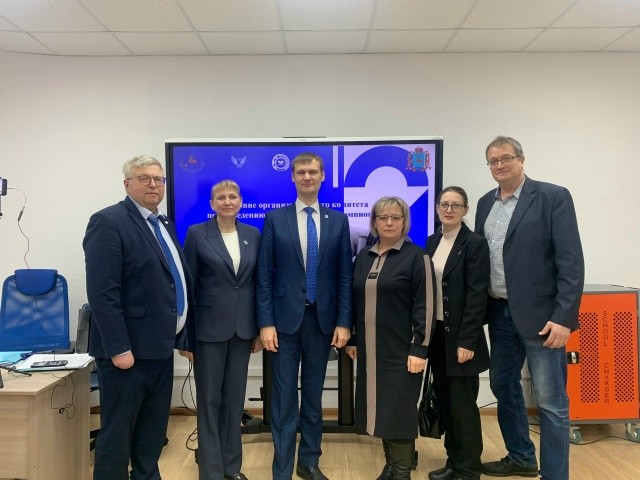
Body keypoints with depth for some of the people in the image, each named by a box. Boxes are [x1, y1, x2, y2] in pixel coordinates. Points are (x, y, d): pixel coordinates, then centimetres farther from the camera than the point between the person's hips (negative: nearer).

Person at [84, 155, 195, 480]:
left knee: (153, 433, 18)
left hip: (159, 347, 8)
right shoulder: (109, 222, -12)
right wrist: (119, 348, -22)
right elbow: (102, 292, -19)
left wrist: (186, 337, 13)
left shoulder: (164, 225, 14)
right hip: (128, 350, -8)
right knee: (117, 433, 4)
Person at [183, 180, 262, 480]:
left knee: (235, 398, 12)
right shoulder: (197, 234, -4)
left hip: (242, 327, 4)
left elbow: (258, 282, 8)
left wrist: (260, 327, 5)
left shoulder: (253, 235, 6)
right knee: (209, 399, 5)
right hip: (209, 327, -3)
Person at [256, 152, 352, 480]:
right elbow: (264, 276, -2)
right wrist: (265, 322, -8)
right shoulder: (274, 219, 0)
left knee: (314, 395, 14)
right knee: (284, 398, 3)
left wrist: (344, 322, -2)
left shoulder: (338, 221, 5)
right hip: (286, 319, -2)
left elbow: (345, 276, 3)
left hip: (323, 319, 2)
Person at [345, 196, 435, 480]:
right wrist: (351, 339, 11)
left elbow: (424, 306, -10)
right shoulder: (364, 256, 9)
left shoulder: (416, 256, -6)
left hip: (401, 349, -5)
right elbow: (355, 301, 14)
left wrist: (419, 349, -15)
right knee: (379, 407, 10)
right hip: (370, 348, 5)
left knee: (399, 408, -1)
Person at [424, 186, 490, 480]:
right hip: (435, 333, 6)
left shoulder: (475, 244, -9)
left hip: (459, 336, -6)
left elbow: (477, 296, -14)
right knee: (445, 401, 13)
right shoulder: (432, 242, 10)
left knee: (462, 404, 1)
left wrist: (467, 341, -18)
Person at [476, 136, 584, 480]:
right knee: (503, 387, 18)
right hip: (500, 313, 7)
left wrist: (563, 317, -20)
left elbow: (571, 261, -14)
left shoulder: (553, 197, -8)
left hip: (540, 314, -7)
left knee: (551, 402, 0)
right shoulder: (486, 203, 10)